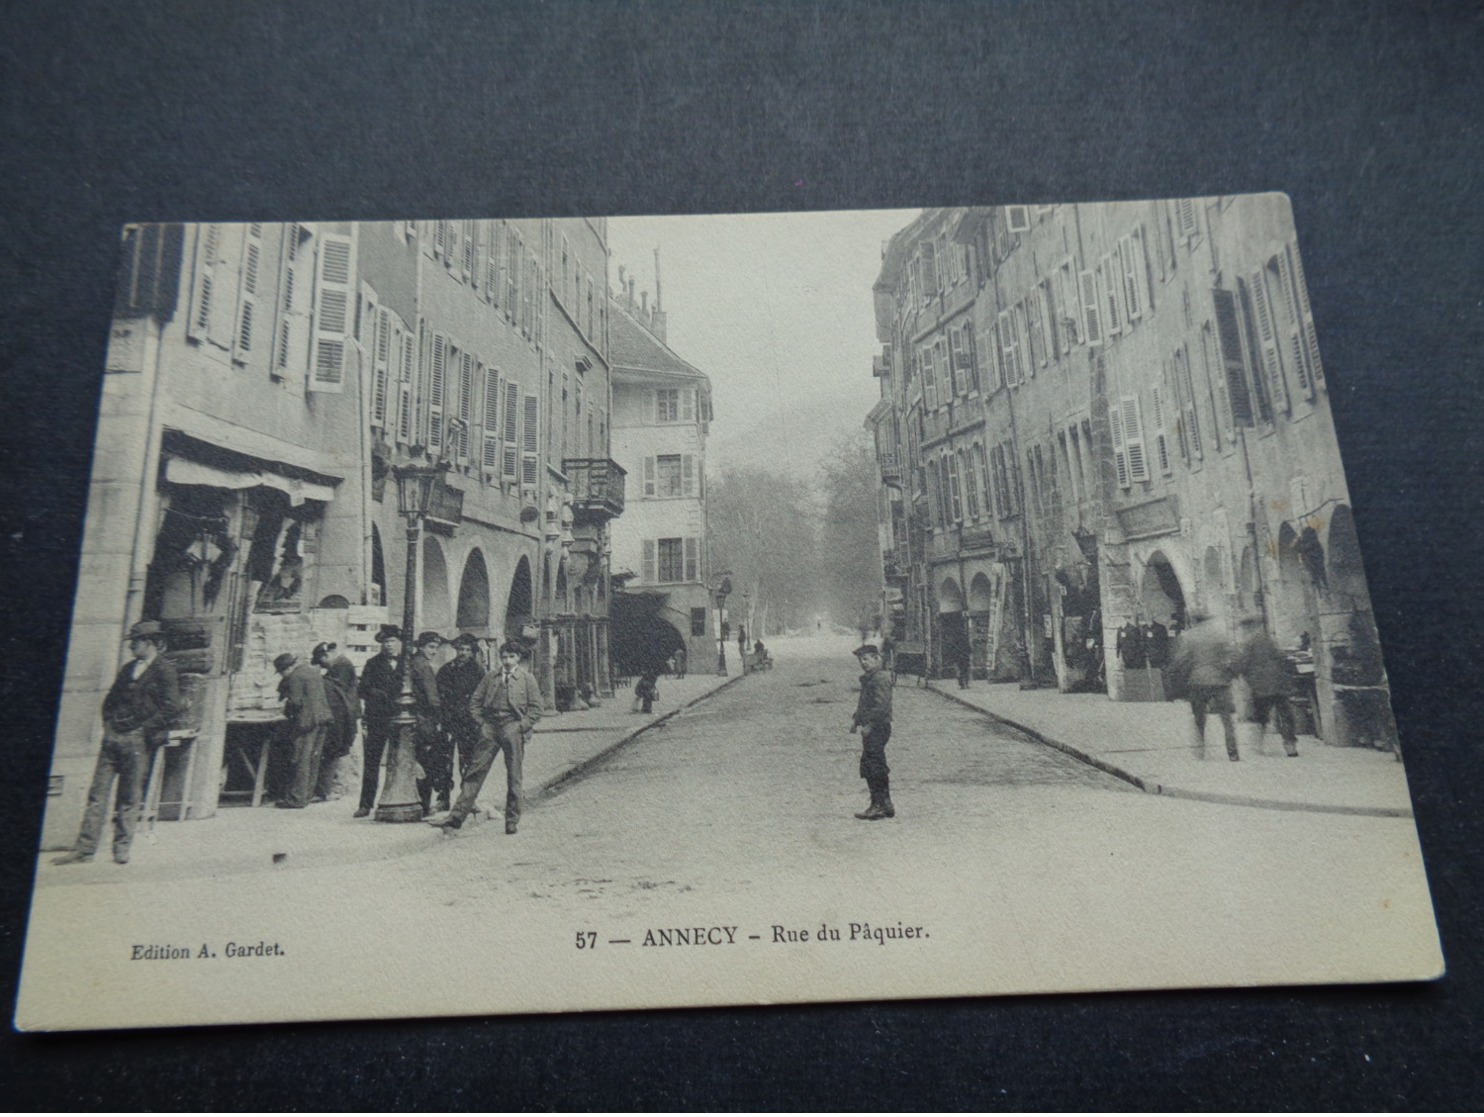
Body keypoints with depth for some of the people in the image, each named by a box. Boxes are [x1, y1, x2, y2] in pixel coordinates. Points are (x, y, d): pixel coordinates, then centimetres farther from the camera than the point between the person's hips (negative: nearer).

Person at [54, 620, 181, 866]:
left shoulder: (165, 671, -5)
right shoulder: (128, 669, 17)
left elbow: (171, 707, -13)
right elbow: (110, 699, 26)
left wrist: (145, 728, -11)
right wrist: (109, 723, 10)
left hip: (137, 740, -6)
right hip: (113, 736, 6)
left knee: (130, 797, 1)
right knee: (97, 792, 3)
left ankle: (122, 848, 11)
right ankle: (85, 848, 5)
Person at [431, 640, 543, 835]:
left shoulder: (527, 678, 3)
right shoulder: (491, 676, 10)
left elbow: (535, 708, 3)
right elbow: (475, 700, 15)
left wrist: (522, 726, -6)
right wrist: (482, 722, 5)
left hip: (513, 727, -2)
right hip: (490, 727, 2)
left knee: (513, 777, 3)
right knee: (476, 772, -1)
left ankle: (512, 821, 13)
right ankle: (456, 817, -1)